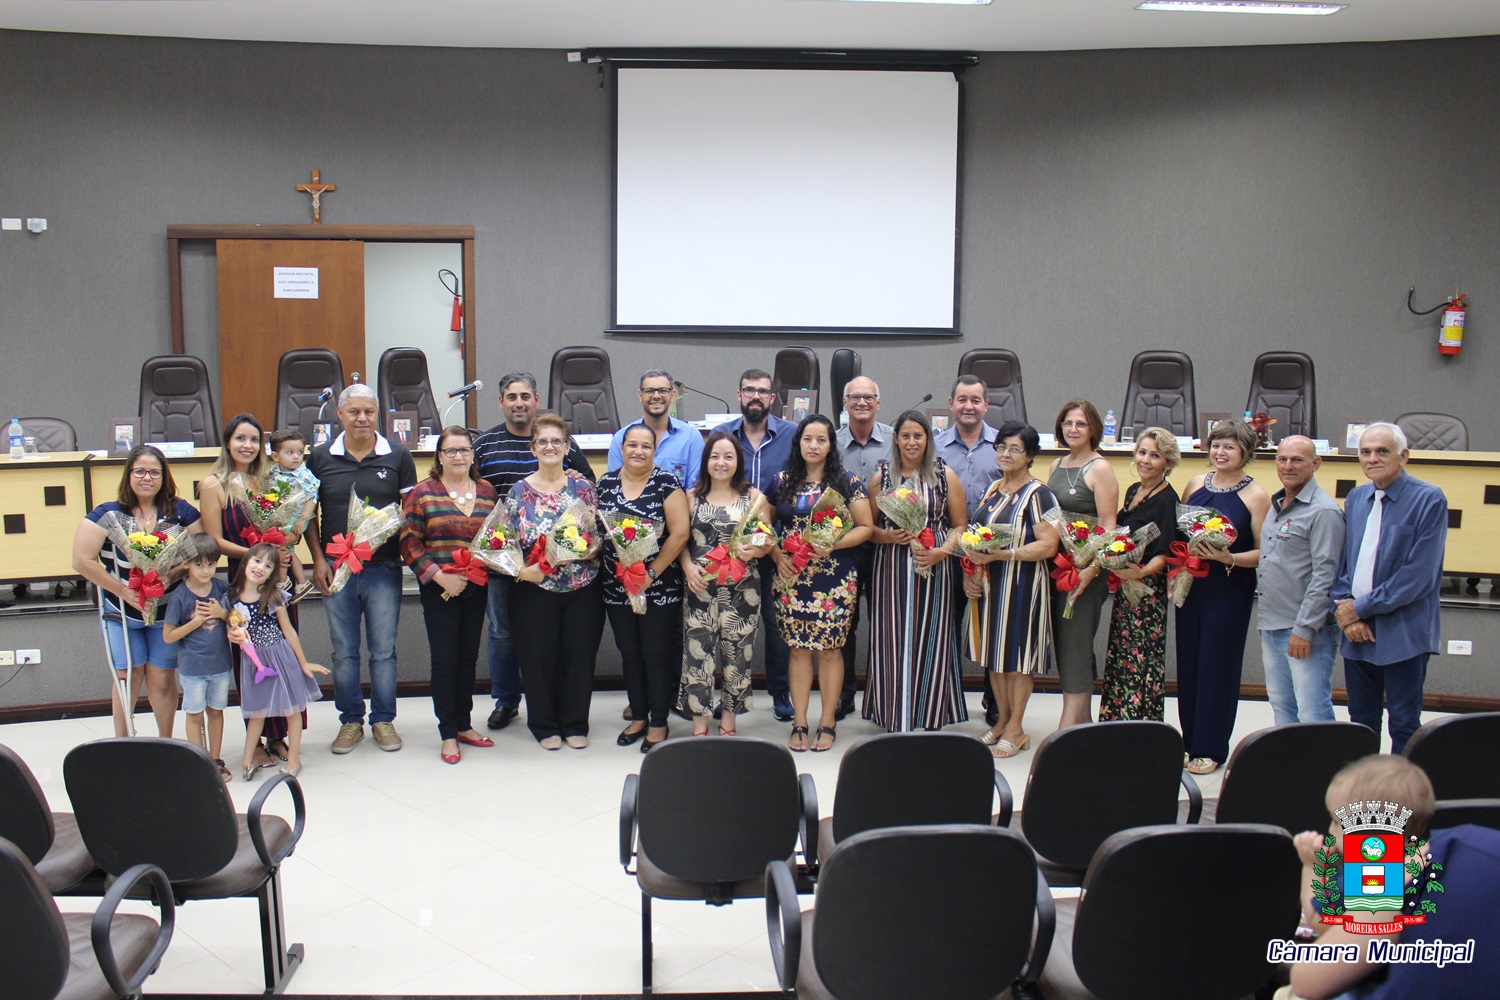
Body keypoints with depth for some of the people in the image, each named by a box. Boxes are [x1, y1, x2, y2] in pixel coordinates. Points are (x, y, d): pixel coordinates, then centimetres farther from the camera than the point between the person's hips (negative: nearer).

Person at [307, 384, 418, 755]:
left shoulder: (397, 455, 1)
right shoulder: (321, 457, 3)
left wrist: (405, 548, -12)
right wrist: (318, 560, -1)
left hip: (383, 567, -1)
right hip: (336, 568, 1)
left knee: (383, 650, 6)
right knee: (344, 652, 9)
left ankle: (383, 720, 20)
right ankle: (350, 720, 22)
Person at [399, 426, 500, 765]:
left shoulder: (487, 492, 7)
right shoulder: (423, 493, -3)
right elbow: (409, 543, -7)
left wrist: (478, 569, -6)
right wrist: (439, 576, -15)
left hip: (476, 588, 4)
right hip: (439, 589, -3)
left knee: (468, 657, 12)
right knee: (445, 660, 0)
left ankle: (464, 725, 24)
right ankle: (448, 734, 9)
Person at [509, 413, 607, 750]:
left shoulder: (583, 487, 5)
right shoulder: (519, 491, 3)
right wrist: (522, 568, -16)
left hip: (582, 588, 1)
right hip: (535, 589, -1)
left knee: (580, 656, 6)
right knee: (539, 658, 4)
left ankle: (576, 725, 21)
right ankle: (545, 726, 20)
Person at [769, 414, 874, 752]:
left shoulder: (847, 483, 2)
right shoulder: (782, 483, 8)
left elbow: (865, 527, 1)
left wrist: (833, 545, -13)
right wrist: (777, 556, -2)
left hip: (835, 580, -2)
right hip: (791, 578, 2)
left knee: (830, 648, 2)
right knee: (798, 648, 4)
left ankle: (828, 723, 12)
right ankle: (799, 723, 12)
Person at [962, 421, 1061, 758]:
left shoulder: (1037, 494, -10)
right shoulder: (991, 490, 13)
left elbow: (1048, 545, -18)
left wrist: (1000, 554, -25)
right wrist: (968, 574, 1)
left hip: (1021, 586, -7)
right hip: (987, 584, 7)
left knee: (1017, 656, 1)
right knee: (993, 654, 12)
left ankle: (1016, 729, 11)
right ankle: (1002, 720, 25)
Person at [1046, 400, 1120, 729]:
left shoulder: (1099, 469, -8)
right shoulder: (1056, 465, 14)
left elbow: (1108, 526, -14)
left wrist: (1092, 569, -24)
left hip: (1084, 569, -7)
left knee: (1075, 646, -7)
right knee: (1063, 643, 11)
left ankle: (1068, 727, -5)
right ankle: (1081, 720, 21)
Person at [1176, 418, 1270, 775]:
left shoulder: (1255, 496, -7)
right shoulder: (1196, 484, 8)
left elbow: (1264, 552, -8)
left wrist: (1228, 558, -22)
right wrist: (1183, 550, -2)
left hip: (1230, 591, -5)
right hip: (1191, 585, 5)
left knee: (1217, 664, 0)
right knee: (1188, 662, 8)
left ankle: (1211, 749, 10)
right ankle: (1190, 741, 20)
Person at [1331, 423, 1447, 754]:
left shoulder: (1429, 500, -9)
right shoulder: (1355, 498, 10)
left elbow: (1419, 574, -16)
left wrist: (1361, 608, -13)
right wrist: (1344, 611, -4)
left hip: (1402, 633, -6)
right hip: (1356, 631, 6)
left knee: (1404, 727, 3)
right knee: (1361, 722, 14)